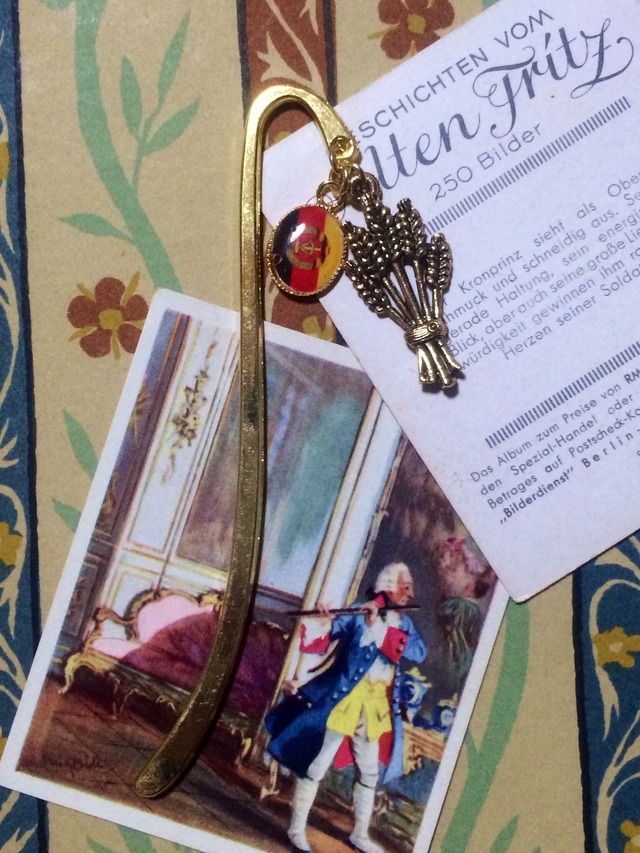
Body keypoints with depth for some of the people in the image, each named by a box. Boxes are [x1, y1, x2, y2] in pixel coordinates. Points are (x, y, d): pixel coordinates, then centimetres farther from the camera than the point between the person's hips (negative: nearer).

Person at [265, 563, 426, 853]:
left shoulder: (405, 624, 8)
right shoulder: (358, 613, -7)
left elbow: (418, 653, -14)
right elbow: (316, 643, -10)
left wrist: (378, 627, -22)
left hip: (377, 707, 6)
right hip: (343, 699, -6)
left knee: (370, 772, 15)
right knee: (316, 765, -1)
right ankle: (297, 829, 13)